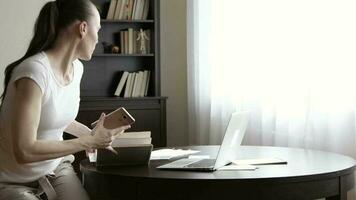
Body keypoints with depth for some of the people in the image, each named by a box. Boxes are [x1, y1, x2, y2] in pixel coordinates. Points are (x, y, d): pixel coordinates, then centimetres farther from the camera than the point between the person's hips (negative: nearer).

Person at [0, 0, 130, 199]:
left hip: (56, 169, 7)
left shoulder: (77, 68, 1)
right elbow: (24, 151, -27)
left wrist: (95, 136, 9)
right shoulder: (35, 71, -24)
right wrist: (89, 142, -21)